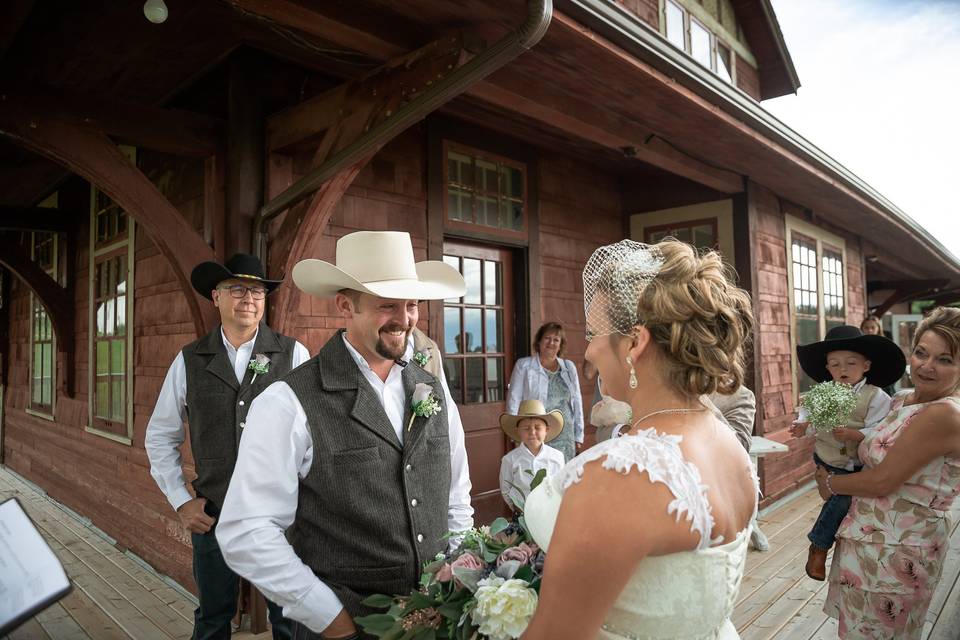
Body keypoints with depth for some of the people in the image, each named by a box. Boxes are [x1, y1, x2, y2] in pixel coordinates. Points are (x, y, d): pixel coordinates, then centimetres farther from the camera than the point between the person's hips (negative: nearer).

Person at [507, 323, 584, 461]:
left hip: (565, 438, 3)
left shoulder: (569, 367, 13)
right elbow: (514, 401, 1)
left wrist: (578, 436, 13)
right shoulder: (524, 366, 4)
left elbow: (577, 402, 15)